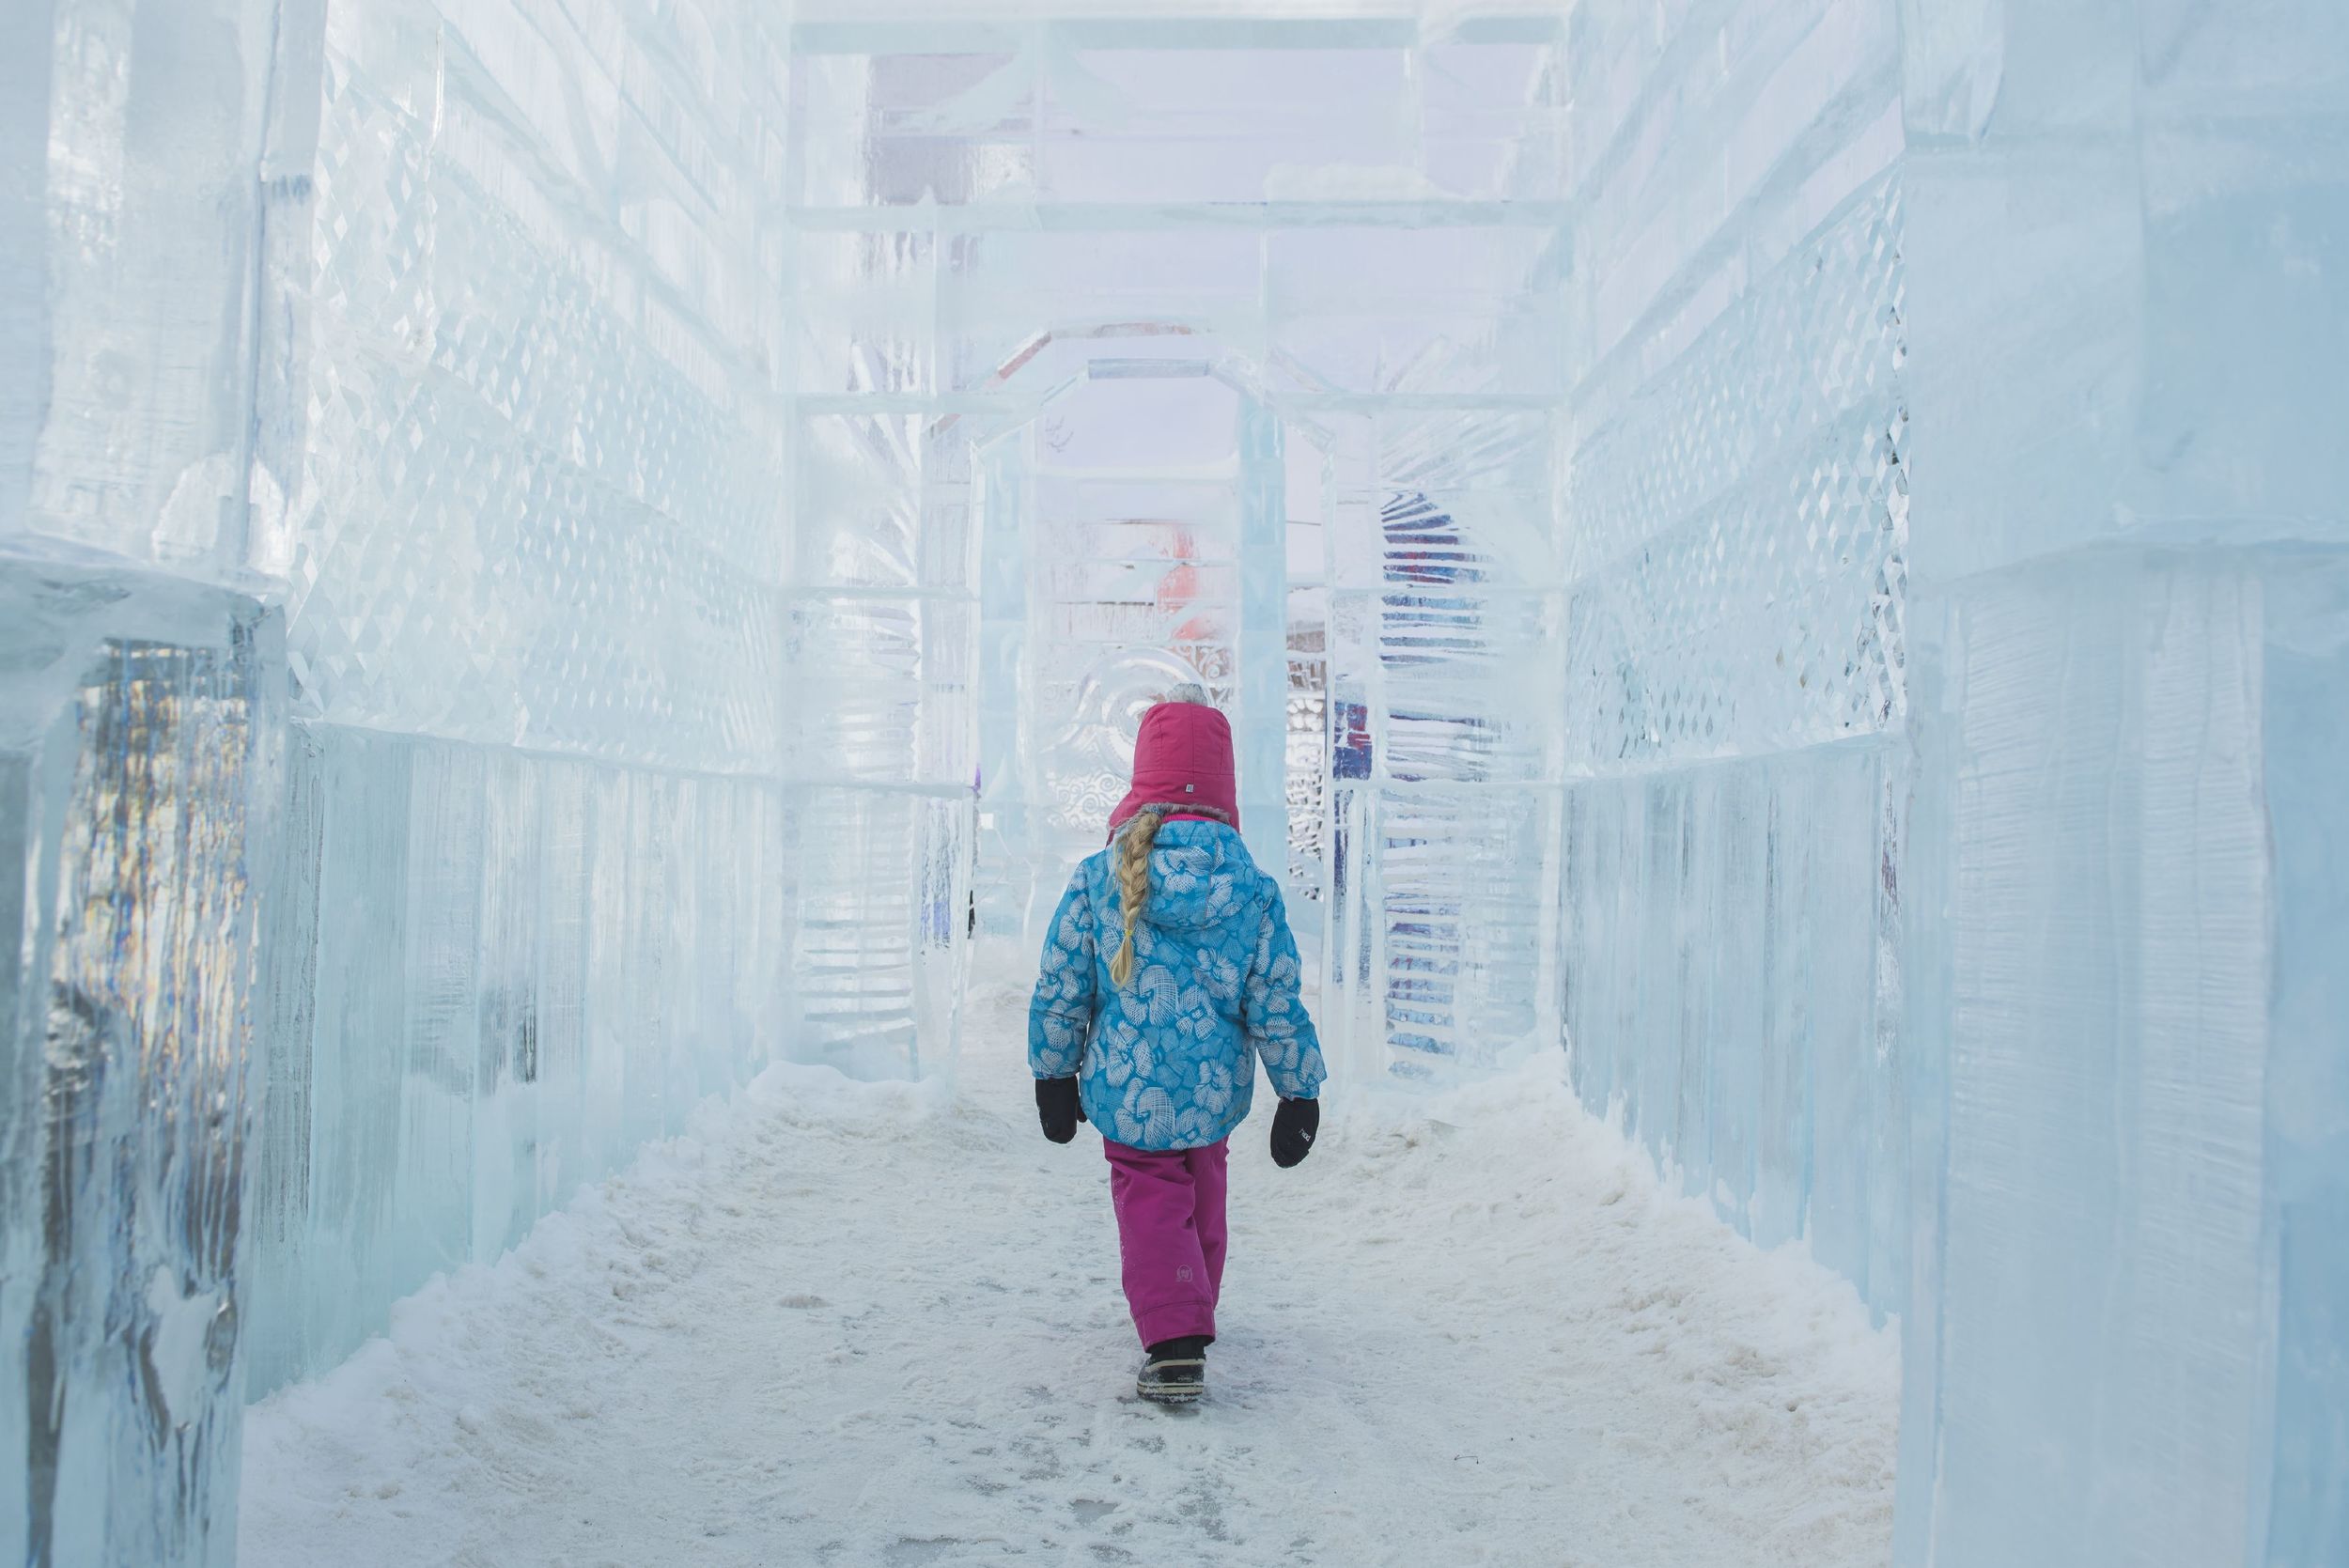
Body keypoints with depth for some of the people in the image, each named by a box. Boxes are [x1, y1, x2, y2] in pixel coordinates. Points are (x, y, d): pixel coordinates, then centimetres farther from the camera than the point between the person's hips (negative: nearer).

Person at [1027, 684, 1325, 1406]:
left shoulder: (1098, 880, -11)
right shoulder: (1254, 892, -9)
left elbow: (1059, 990, -4)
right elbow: (1276, 1003, -5)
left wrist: (1052, 1076, 9)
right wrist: (1300, 1094, 4)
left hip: (1127, 1090, -2)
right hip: (1215, 1090, 2)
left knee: (1152, 1204, 6)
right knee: (1203, 1195, 23)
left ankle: (1175, 1347, -10)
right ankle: (1194, 1312, 40)